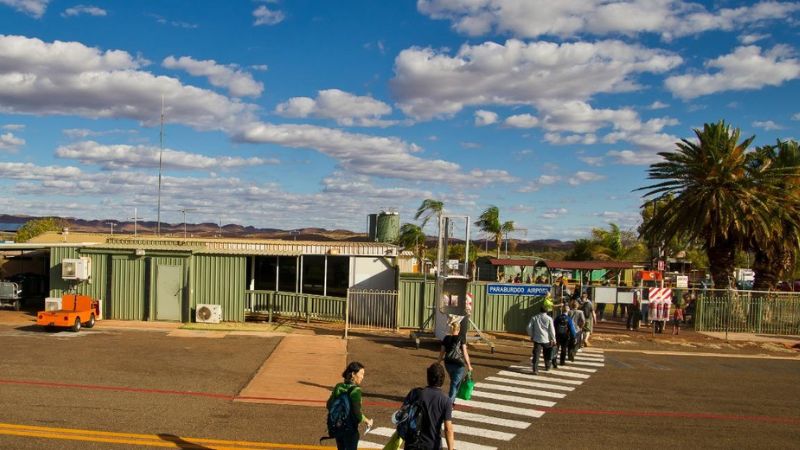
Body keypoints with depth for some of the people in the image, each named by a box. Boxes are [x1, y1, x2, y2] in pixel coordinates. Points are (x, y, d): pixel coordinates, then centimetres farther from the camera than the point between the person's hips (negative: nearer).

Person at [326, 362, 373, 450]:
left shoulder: (338, 387, -1)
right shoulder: (355, 390, -20)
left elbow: (329, 405, 5)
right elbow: (357, 414, -22)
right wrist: (367, 421, -6)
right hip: (350, 429, -6)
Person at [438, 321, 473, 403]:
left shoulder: (446, 338, 2)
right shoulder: (461, 339, -8)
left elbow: (442, 352, 4)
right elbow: (465, 353, -12)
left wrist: (438, 363, 14)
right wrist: (469, 365, -8)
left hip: (448, 364, 4)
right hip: (458, 364, -4)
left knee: (453, 381, 24)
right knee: (455, 383, 3)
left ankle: (452, 399, 31)